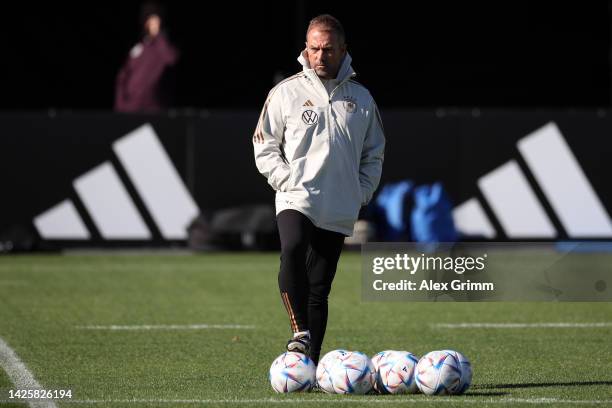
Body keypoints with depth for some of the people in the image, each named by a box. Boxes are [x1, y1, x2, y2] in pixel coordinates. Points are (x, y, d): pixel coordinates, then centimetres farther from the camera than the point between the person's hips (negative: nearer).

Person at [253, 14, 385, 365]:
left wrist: (362, 193, 6)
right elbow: (265, 145, 6)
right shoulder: (286, 93, 3)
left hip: (339, 210, 3)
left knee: (320, 289, 5)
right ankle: (300, 332, -30)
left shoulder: (361, 99, 11)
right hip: (295, 200, -3)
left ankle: (311, 362, 9)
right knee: (292, 251, -33)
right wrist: (287, 181, -7)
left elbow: (374, 153, 19)